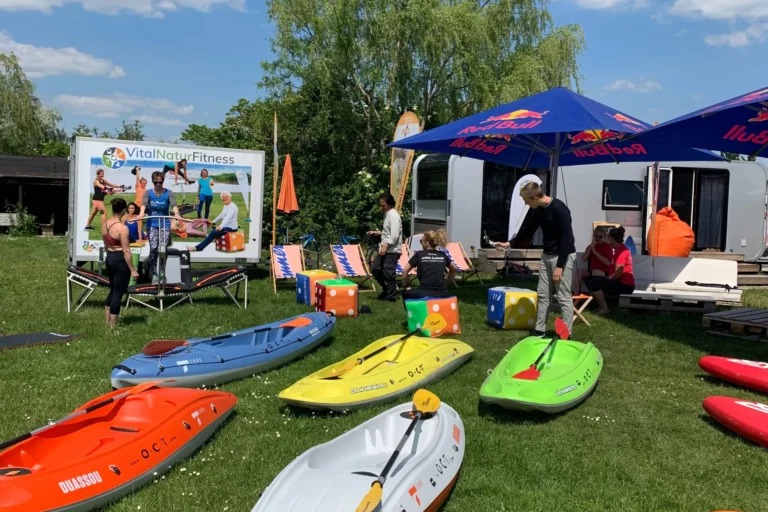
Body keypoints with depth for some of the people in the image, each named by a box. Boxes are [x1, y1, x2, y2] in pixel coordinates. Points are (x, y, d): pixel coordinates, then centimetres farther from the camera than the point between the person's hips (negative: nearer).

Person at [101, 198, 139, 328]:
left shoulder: (105, 223, 5)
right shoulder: (122, 228, -20)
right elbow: (126, 251, -19)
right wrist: (133, 269, -15)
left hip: (109, 258, 9)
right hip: (120, 260, -9)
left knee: (112, 290, 22)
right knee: (118, 293, -1)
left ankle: (108, 322, 30)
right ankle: (113, 326, 4)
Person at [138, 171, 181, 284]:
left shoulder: (169, 193, -2)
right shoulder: (148, 193, 1)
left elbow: (173, 204, -19)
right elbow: (144, 203, -17)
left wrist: (176, 214, -41)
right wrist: (142, 213, -38)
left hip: (165, 224, -1)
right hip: (152, 224, 1)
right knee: (153, 248, -9)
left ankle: (162, 273, 7)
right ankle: (154, 274, 2)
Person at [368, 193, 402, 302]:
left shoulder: (394, 215, -15)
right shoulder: (387, 214, 14)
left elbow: (394, 235, -22)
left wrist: (385, 246, -27)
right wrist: (377, 233, 14)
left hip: (392, 250, -10)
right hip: (385, 249, 10)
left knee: (389, 273, -4)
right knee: (376, 269, 14)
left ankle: (391, 296, 9)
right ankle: (386, 290, 29)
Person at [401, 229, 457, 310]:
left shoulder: (419, 254, 7)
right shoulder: (442, 255, 16)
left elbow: (405, 271, 6)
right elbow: (454, 269, 31)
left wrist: (406, 286, 19)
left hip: (425, 294, -3)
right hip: (442, 294, 4)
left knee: (406, 293, 26)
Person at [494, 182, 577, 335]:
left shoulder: (559, 209, -23)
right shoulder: (538, 210, 2)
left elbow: (567, 239, -23)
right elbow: (528, 231, 19)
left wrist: (560, 266, -23)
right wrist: (509, 243, 14)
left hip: (563, 256, -8)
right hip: (547, 255, 8)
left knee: (564, 297, -4)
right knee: (543, 294, 11)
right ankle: (539, 330, 19)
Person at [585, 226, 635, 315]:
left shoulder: (620, 250, -17)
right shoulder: (620, 248, 16)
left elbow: (618, 273, -23)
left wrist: (608, 279, -7)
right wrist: (607, 278, 7)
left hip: (625, 285, -11)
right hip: (622, 282, 11)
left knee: (594, 283, -21)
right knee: (590, 279, 11)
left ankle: (605, 308, -10)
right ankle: (602, 305, 10)